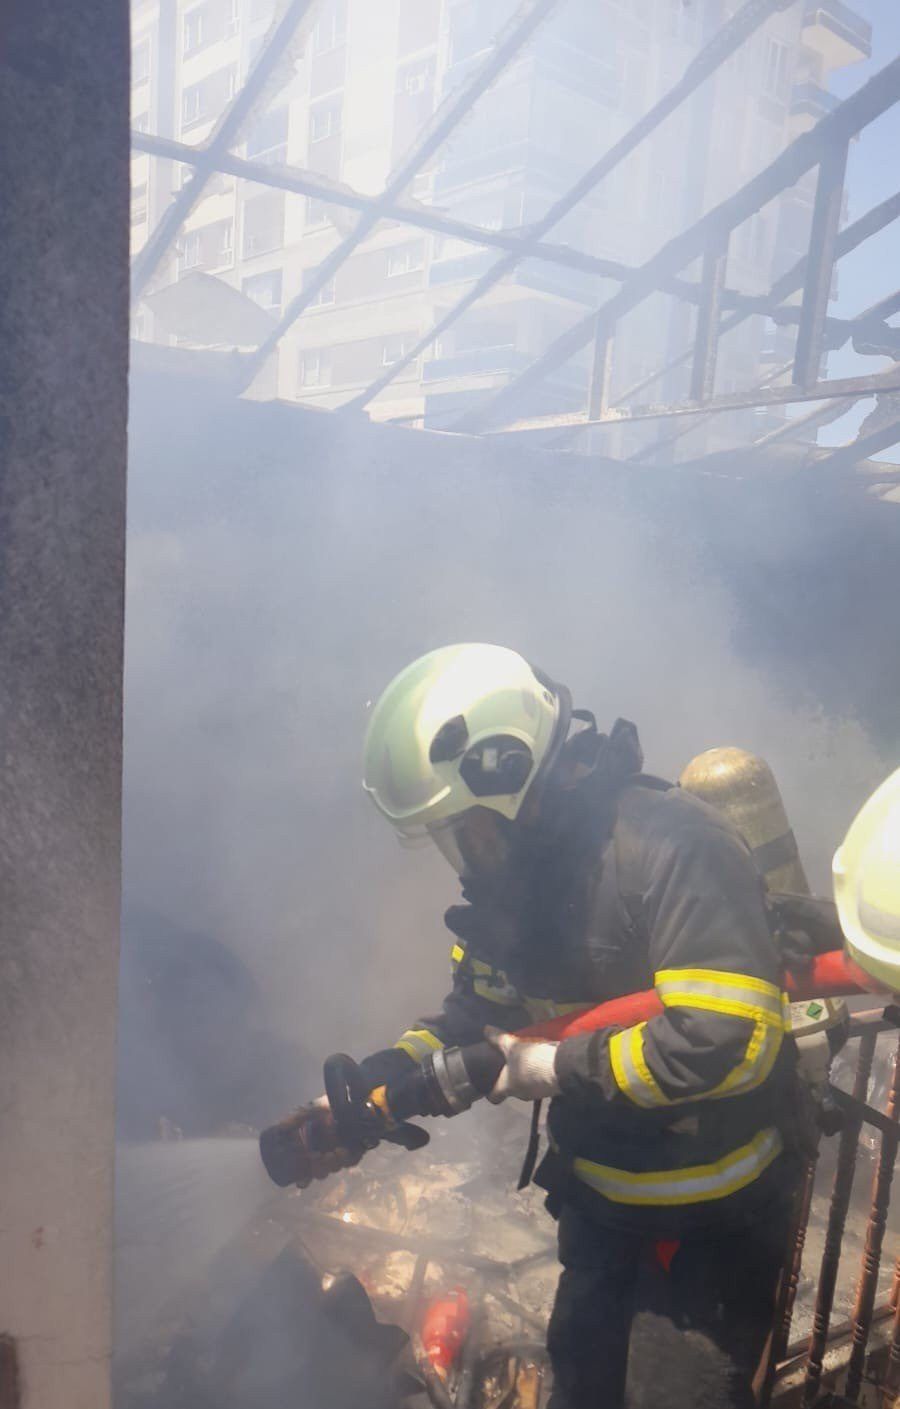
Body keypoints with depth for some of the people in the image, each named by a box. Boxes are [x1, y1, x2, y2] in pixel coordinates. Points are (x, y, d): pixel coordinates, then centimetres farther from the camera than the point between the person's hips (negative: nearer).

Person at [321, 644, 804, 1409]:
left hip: (713, 1210, -7)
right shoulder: (515, 872, -4)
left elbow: (730, 1037, -35)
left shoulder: (670, 847, -29)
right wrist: (366, 1095, -10)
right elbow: (473, 1017, 4)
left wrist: (557, 1068, -25)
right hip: (600, 1199, 8)